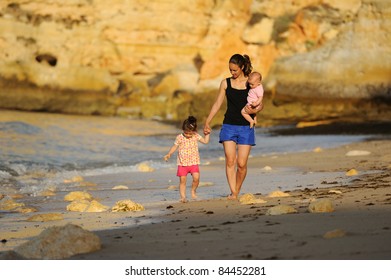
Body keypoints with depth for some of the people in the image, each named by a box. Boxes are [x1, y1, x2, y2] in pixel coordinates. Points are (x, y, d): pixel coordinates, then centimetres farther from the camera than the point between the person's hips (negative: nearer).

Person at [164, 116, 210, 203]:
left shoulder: (196, 136, 3)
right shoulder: (179, 138, -2)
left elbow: (205, 141, 9)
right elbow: (174, 147, 6)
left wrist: (207, 134, 0)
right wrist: (169, 154, -3)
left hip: (194, 162, 1)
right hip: (182, 163, -1)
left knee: (196, 178, -15)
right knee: (182, 180, -3)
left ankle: (193, 191, 10)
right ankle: (183, 196, 4)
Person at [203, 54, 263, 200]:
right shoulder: (225, 83, 7)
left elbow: (260, 104, 5)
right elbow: (217, 104, 10)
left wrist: (253, 110, -18)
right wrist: (207, 122, 4)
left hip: (246, 127, -1)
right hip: (229, 126, 1)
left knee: (242, 164, -5)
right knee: (230, 161, -13)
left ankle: (237, 192, 14)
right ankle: (233, 193, -16)